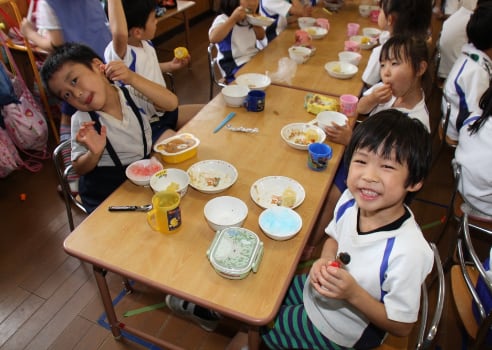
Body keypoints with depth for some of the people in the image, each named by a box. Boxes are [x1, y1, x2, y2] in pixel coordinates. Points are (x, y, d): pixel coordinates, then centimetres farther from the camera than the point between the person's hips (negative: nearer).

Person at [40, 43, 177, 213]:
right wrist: (94, 153, -26)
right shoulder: (81, 121, -12)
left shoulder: (132, 94, -8)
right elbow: (79, 169, -3)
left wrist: (132, 79, -30)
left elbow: (172, 103, -21)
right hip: (106, 193, -3)